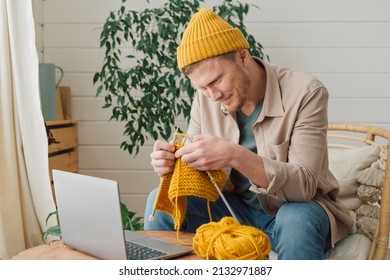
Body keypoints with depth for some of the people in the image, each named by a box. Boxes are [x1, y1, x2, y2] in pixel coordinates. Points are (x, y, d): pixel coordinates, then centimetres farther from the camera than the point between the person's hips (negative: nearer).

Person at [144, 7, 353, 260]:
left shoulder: (304, 92, -20)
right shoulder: (206, 98, -5)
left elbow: (304, 185, -25)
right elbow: (195, 166, 1)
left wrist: (236, 156, -39)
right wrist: (171, 162, -24)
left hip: (298, 207, -4)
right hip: (237, 206, 4)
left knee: (296, 221, -37)